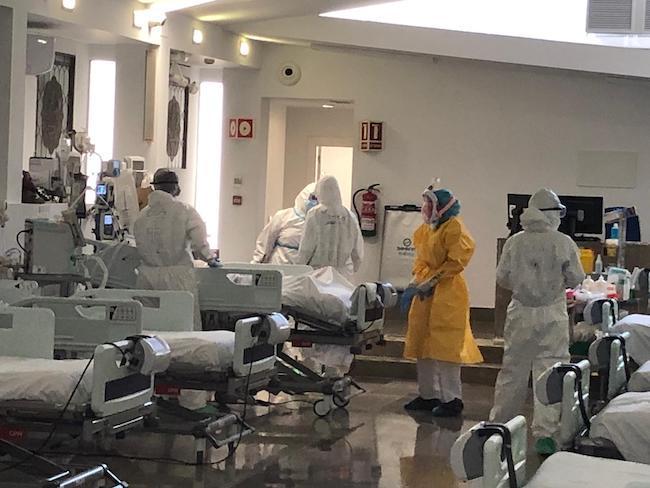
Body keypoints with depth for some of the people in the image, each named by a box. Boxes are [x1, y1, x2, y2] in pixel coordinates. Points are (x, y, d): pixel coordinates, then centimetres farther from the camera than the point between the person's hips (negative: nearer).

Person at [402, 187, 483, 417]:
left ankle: (452, 399, -3)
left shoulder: (454, 228, -12)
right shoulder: (425, 230, 14)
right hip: (426, 294, 9)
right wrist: (417, 281, 2)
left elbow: (456, 261, -18)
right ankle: (428, 394, 21)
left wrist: (432, 281, -18)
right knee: (422, 344, 12)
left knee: (445, 346, -8)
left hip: (448, 293, -9)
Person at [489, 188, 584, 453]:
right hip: (552, 314, -3)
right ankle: (544, 433, -2)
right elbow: (575, 279, -4)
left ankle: (498, 423, 24)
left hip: (520, 312, 3)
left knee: (512, 369, 14)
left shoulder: (514, 242, -3)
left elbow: (502, 278, 1)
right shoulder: (563, 243, -9)